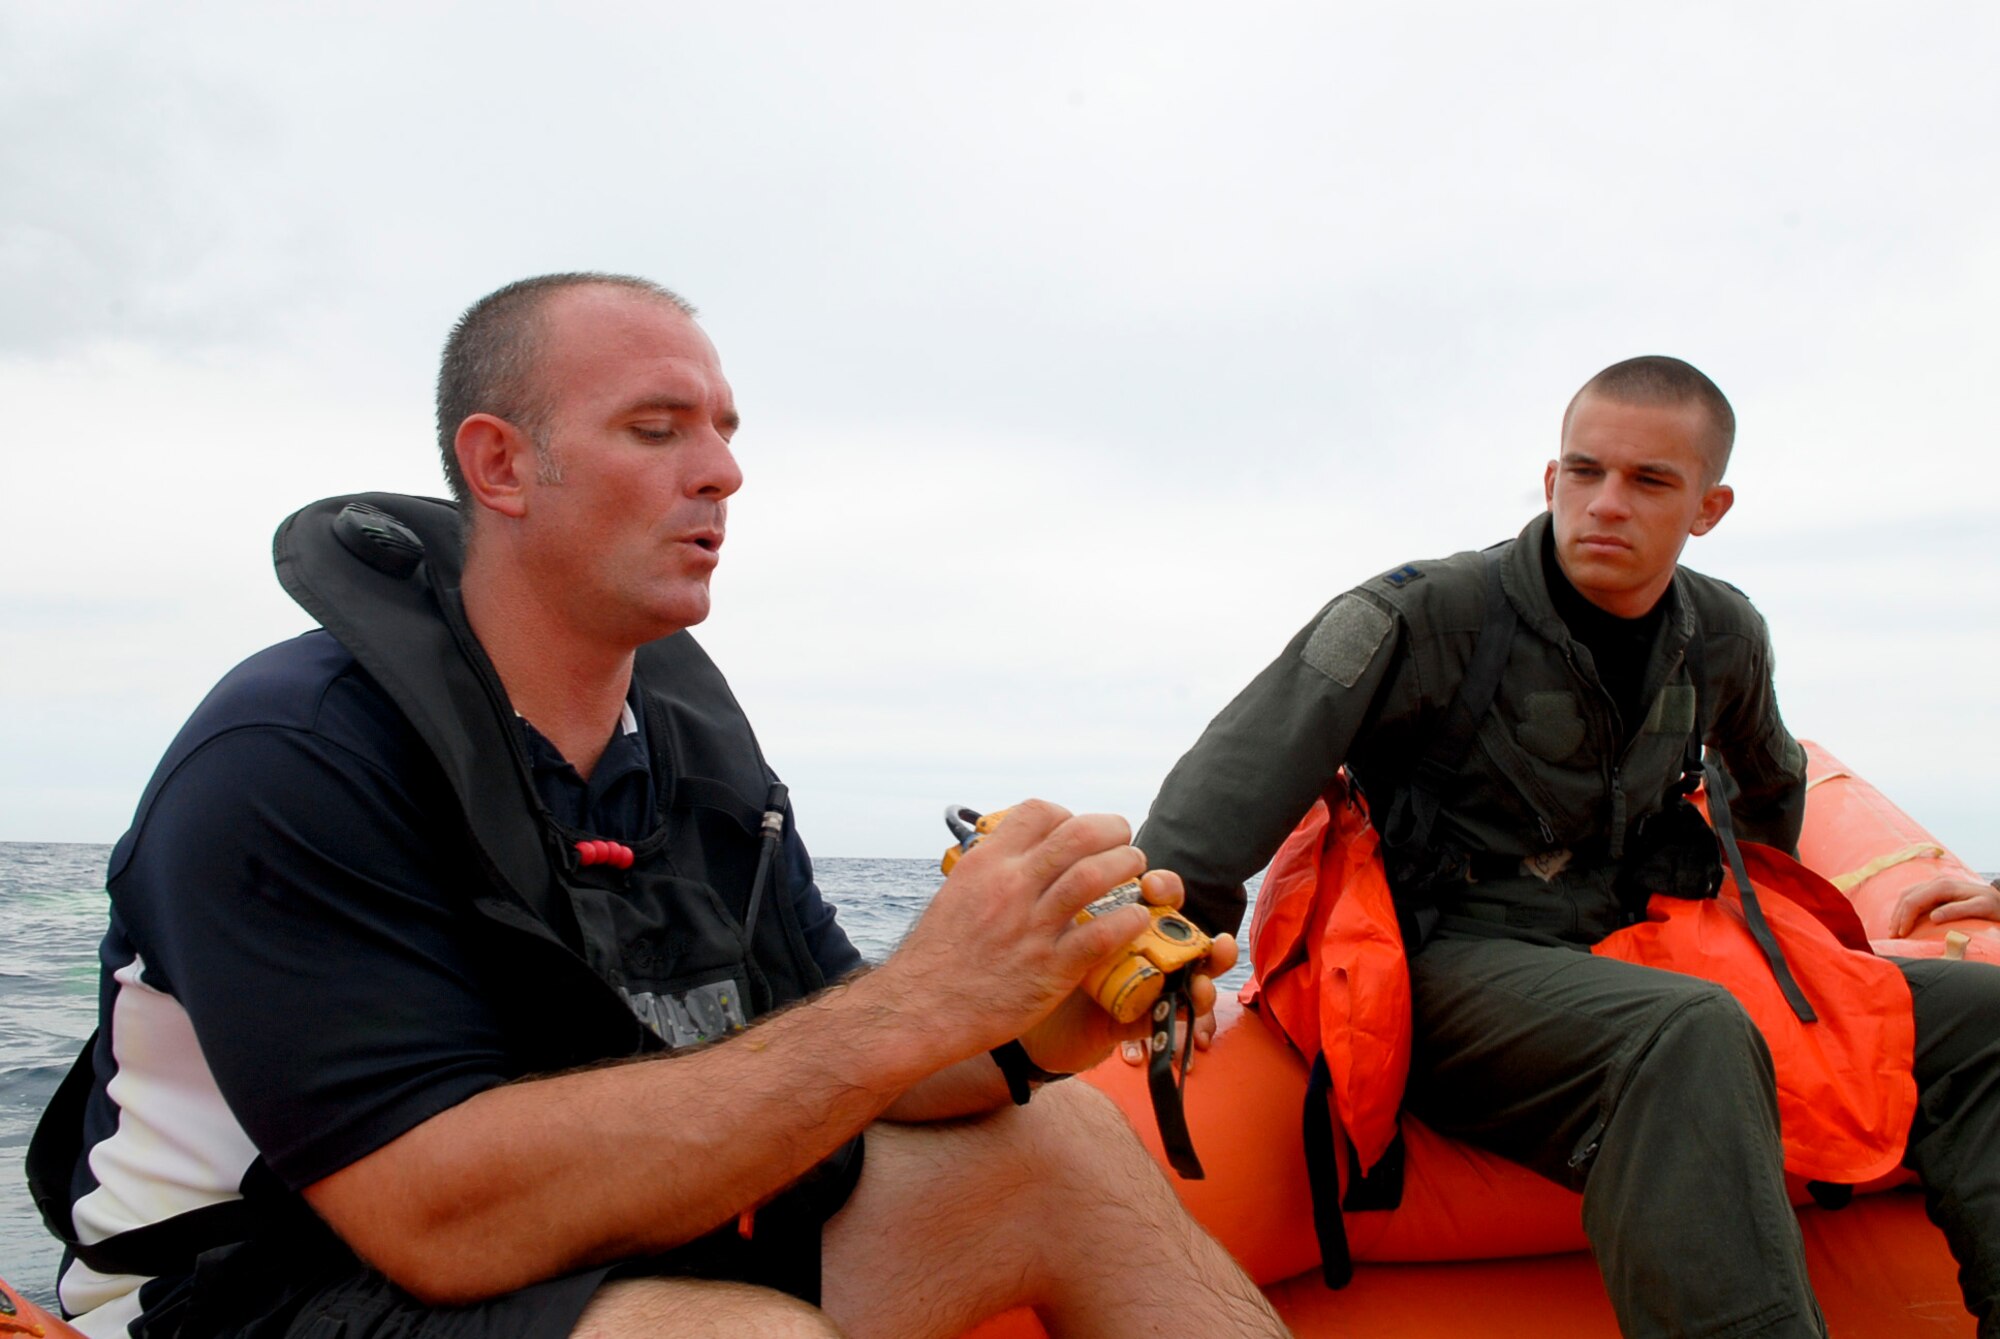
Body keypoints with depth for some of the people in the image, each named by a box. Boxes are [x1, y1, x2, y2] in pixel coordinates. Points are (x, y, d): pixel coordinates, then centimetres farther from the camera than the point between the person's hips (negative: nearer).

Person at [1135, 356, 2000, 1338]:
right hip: (1462, 965, -6)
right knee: (1689, 1037, -38)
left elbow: (1770, 787, 33)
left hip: (1651, 971, 7)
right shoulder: (1430, 613, -9)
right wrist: (1166, 915, -35)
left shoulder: (1722, 637, 10)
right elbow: (1249, 763, -21)